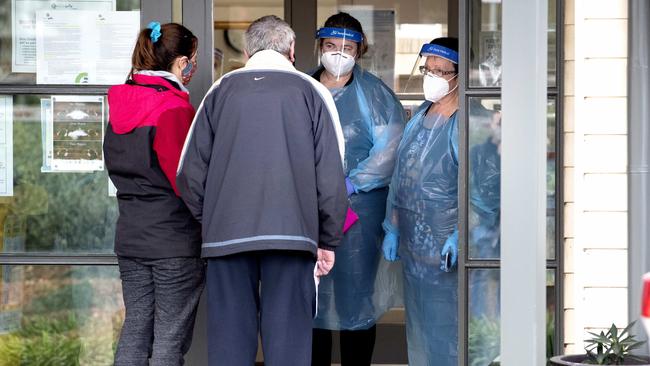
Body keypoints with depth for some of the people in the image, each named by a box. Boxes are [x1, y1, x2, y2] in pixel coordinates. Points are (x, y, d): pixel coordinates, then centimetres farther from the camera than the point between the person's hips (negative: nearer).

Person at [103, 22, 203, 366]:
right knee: (170, 338, -1)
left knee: (135, 328, 12)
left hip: (130, 234, 7)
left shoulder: (120, 104, 8)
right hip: (175, 239, -7)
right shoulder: (175, 109, -16)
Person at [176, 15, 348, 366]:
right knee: (288, 338, 0)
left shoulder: (221, 91, 10)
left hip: (226, 233, 1)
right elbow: (331, 174, 3)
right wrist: (329, 240, 11)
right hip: (292, 232, -1)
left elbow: (190, 171, 7)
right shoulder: (310, 92, 6)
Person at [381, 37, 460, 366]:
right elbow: (399, 176, 19)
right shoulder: (419, 118, 14)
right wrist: (392, 228, 17)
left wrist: (460, 236, -23)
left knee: (444, 325, -6)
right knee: (418, 329, 14)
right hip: (413, 244, 8)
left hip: (445, 247, -8)